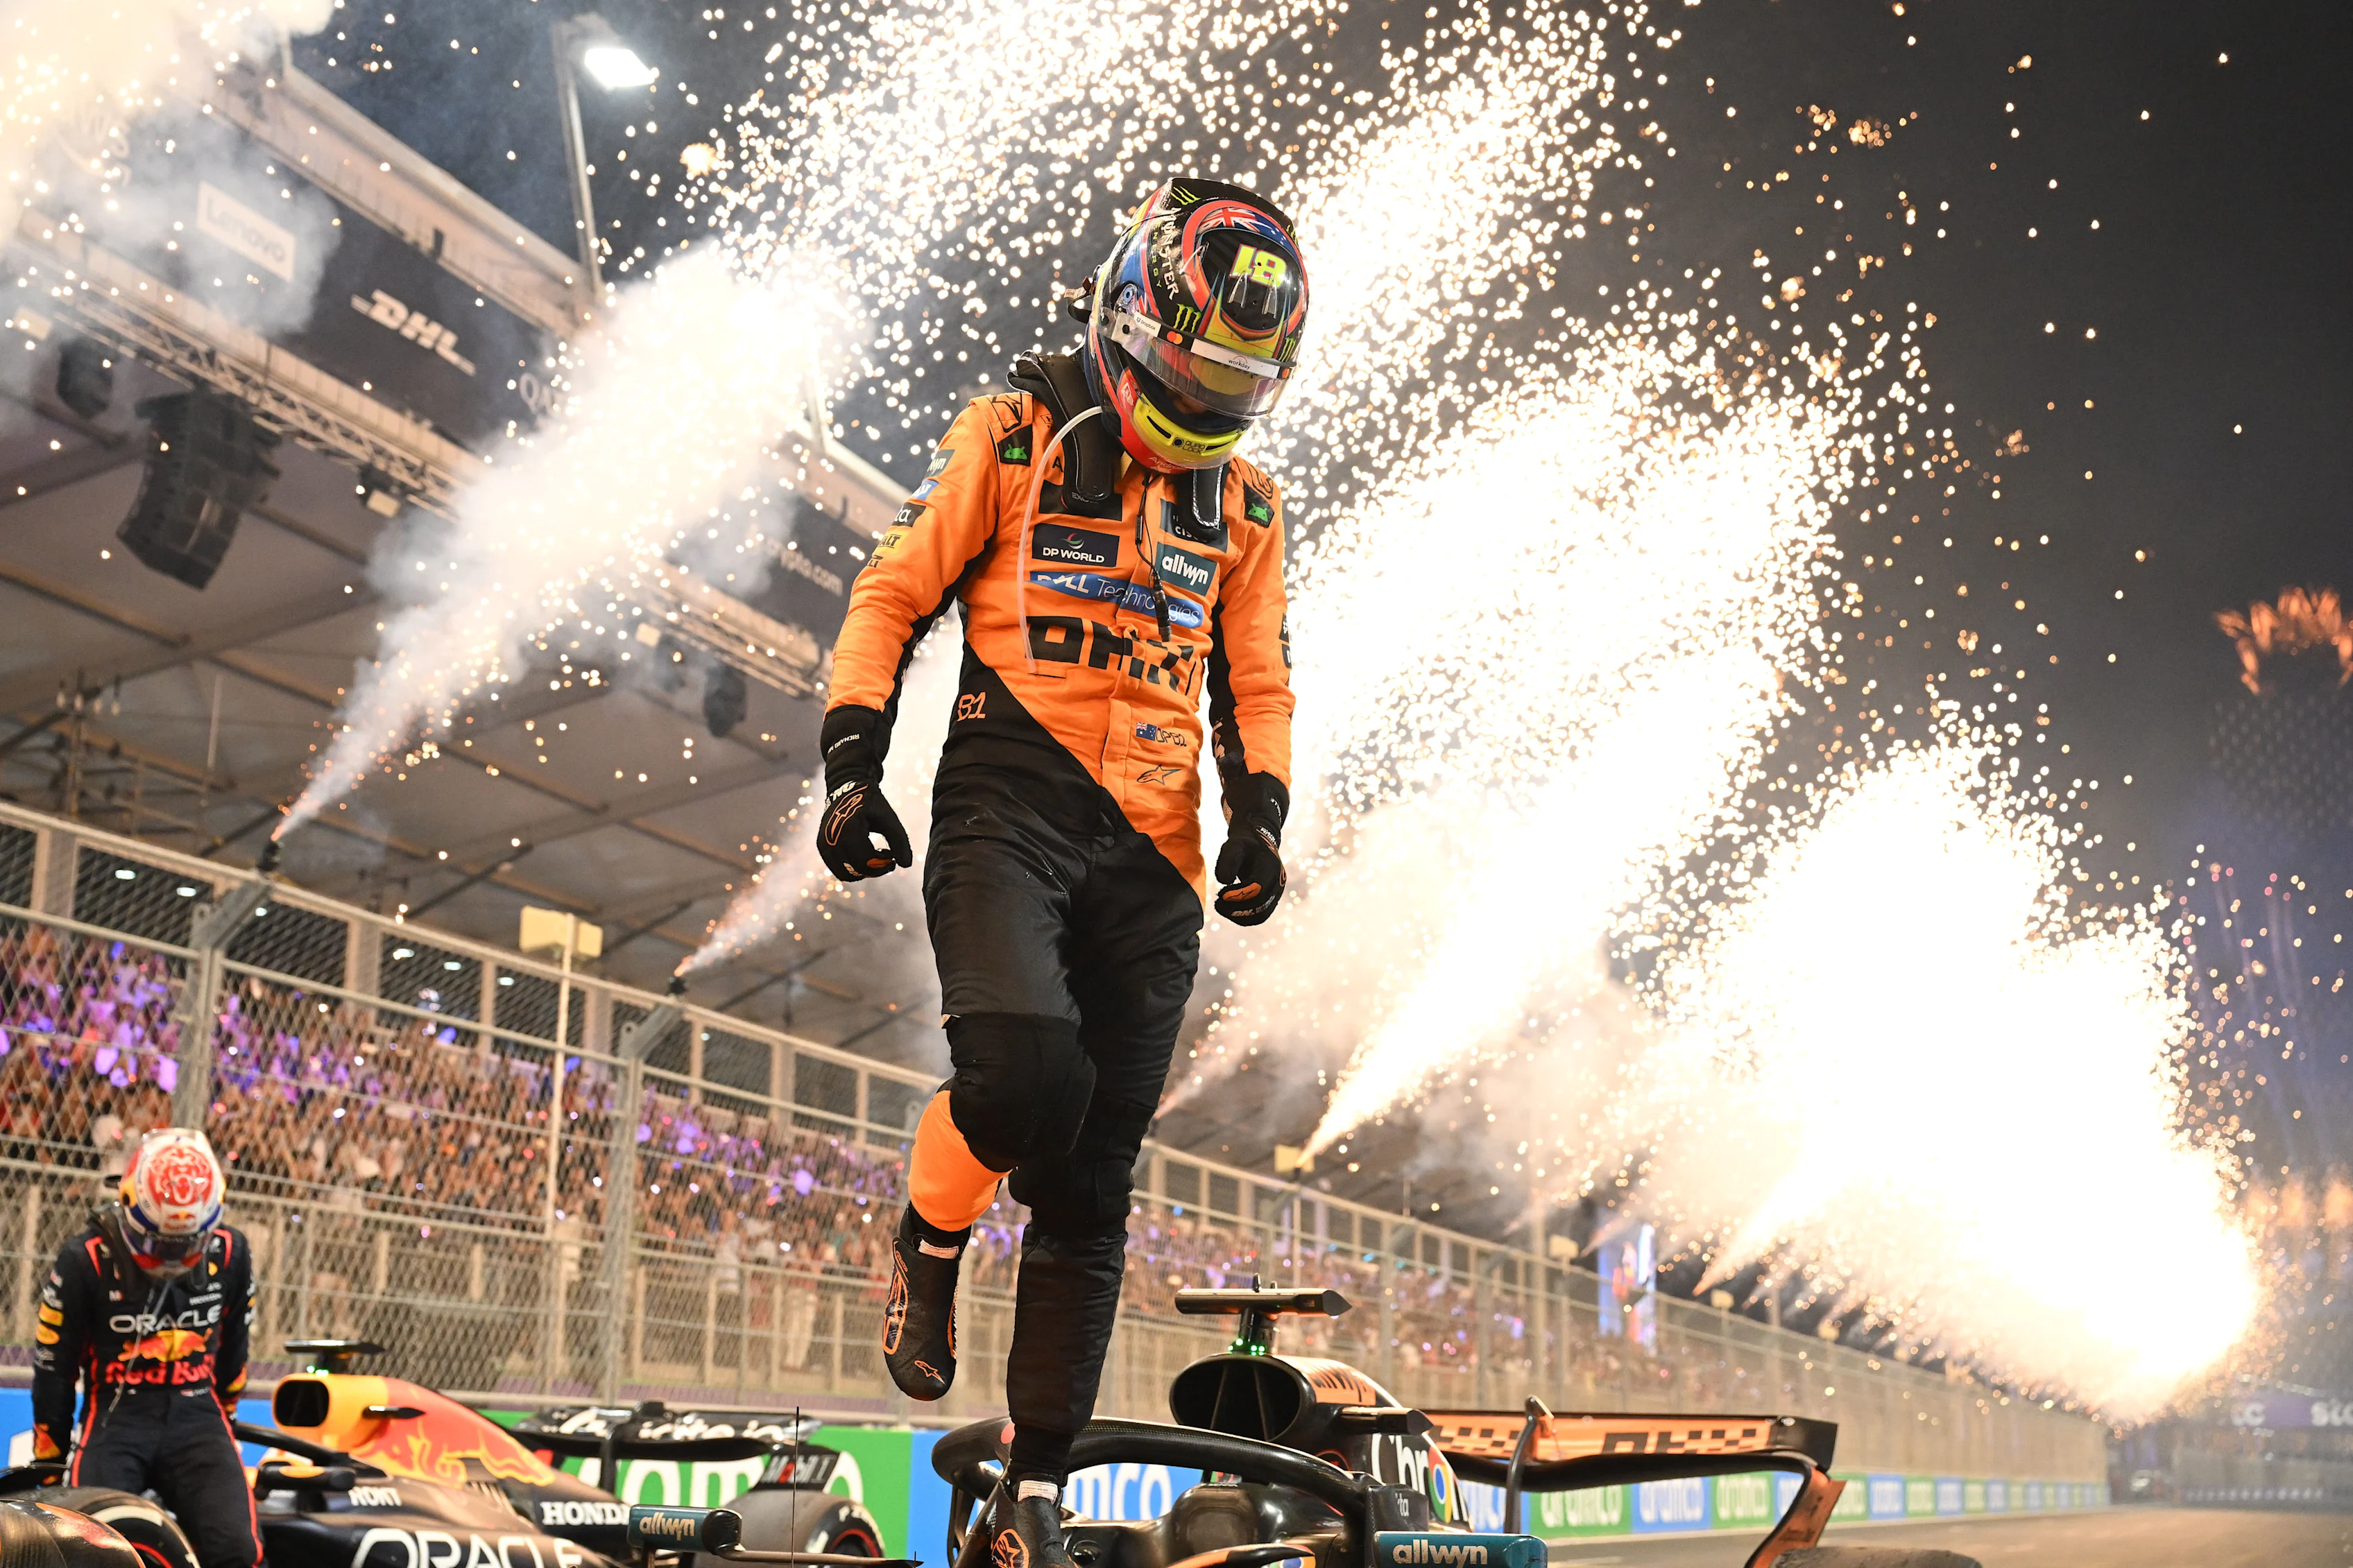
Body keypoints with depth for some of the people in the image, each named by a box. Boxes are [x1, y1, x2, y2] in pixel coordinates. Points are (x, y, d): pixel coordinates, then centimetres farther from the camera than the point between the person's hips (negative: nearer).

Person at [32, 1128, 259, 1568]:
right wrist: (50, 1462, 8)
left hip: (197, 1416, 2)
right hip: (114, 1417, -2)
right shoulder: (84, 1262, -9)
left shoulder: (230, 1255, -1)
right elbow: (53, 1368, 1)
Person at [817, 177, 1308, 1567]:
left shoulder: (1245, 504, 15)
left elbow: (1258, 683, 20)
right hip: (1007, 811, -3)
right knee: (1022, 1072, -29)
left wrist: (1260, 814, 3)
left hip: (1152, 856, 4)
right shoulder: (1013, 440, 4)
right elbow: (892, 596, 4)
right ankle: (931, 1239, 7)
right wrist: (855, 762, -7)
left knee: (1093, 1184, 3)